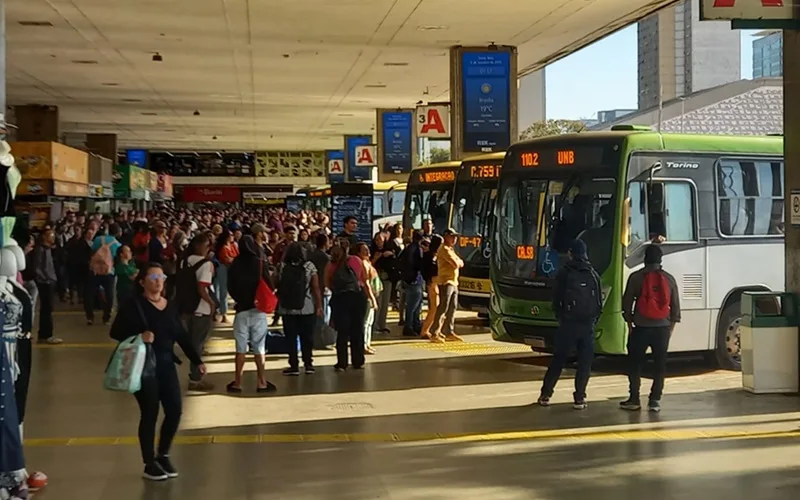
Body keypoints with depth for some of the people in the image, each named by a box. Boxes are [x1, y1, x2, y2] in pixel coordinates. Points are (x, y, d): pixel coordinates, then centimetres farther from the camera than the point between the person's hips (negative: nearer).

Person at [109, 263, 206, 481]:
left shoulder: (170, 306, 9)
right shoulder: (133, 305, -7)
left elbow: (182, 336, 10)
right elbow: (115, 331, -11)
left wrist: (197, 360, 6)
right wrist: (139, 336, -27)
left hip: (166, 364, 6)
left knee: (175, 411, 4)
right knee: (149, 414, -1)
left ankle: (163, 456, 25)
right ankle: (149, 464, 14)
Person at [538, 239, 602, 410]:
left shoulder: (564, 273, -3)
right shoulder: (593, 274, 6)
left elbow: (556, 300, -2)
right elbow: (599, 302, 5)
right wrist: (594, 319, 13)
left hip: (568, 323, -1)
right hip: (588, 324, 1)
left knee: (558, 359, 7)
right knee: (585, 362, 5)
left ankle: (545, 395, 9)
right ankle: (579, 398, 2)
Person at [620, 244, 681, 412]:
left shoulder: (636, 277, -5)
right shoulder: (669, 279, 4)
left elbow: (627, 301, -3)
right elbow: (675, 305, 6)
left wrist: (629, 322, 9)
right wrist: (671, 326, 15)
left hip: (641, 327, -2)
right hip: (662, 328, 2)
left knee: (634, 363, 8)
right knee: (660, 364, 9)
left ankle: (634, 399, 7)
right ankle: (655, 400, 8)